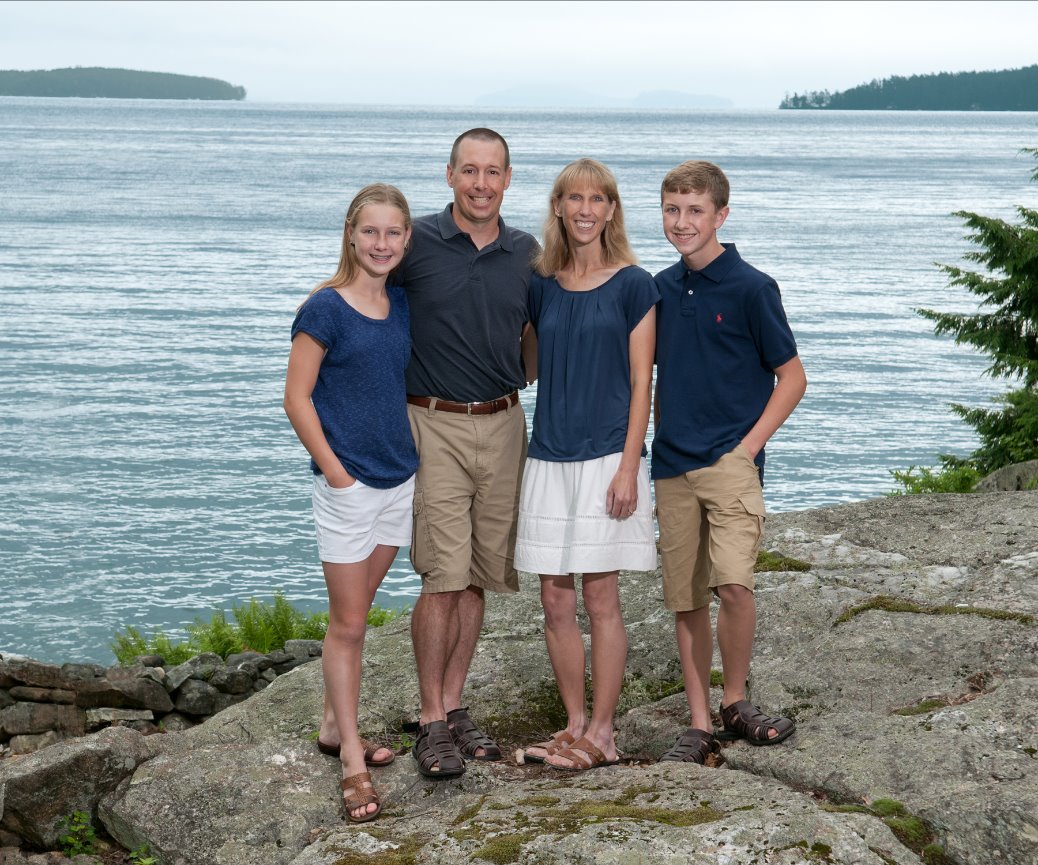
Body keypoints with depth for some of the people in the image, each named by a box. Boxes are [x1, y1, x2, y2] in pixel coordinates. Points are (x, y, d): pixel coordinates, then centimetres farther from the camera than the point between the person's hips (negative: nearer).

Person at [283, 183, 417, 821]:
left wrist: (412, 457, 9)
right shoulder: (325, 308, -12)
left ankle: (335, 726, 31)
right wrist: (335, 472, -14)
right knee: (348, 624, 1)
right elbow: (297, 398, -12)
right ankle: (352, 761, 8)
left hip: (399, 479, 6)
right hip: (348, 484, -6)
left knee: (357, 614, 17)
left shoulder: (402, 302, 6)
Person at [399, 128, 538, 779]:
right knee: (444, 577, -7)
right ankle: (432, 722, 2)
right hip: (437, 426, -4)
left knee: (480, 577, 8)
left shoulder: (527, 254, 7)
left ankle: (454, 706, 19)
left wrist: (521, 385, 10)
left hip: (504, 426, 4)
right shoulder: (417, 243, -4)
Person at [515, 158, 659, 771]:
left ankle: (602, 732, 8)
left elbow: (641, 383, -5)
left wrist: (629, 467, -12)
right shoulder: (541, 286, 10)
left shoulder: (632, 284, -2)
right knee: (556, 600, 6)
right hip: (550, 459, 4)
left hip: (607, 458, -4)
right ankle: (575, 725, 18)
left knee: (600, 597, -1)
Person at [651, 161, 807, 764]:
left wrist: (748, 445, -10)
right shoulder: (660, 289, 11)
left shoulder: (750, 288, -5)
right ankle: (699, 724, 16)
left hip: (730, 460, -5)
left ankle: (736, 702, 3)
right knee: (686, 599, 7)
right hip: (672, 465, 5)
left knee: (734, 585, -19)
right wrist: (644, 448, 11)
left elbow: (793, 378, -2)